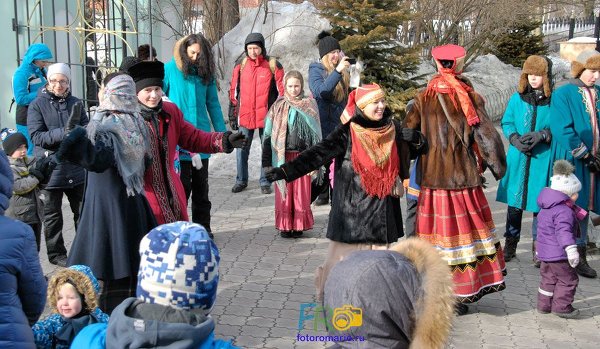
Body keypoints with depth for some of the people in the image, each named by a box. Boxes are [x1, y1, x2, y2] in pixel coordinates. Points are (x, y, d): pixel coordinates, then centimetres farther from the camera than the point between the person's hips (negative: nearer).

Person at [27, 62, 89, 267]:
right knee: (52, 216, 9)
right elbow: (36, 136, -14)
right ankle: (56, 254, 23)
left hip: (76, 167, 4)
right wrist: (63, 133, -26)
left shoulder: (75, 103, 5)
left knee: (83, 211, 15)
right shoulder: (37, 105, -5)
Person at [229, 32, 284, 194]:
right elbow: (233, 92, 12)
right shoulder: (240, 66, 6)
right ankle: (241, 180, 20)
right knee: (242, 150, 7)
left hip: (266, 116, -2)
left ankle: (265, 181, 17)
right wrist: (232, 115, 10)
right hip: (245, 116, 2)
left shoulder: (273, 65, -2)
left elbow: (282, 91, 2)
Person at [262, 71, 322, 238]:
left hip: (302, 157, -1)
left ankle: (299, 226, 14)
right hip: (282, 157, 1)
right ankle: (285, 226, 15)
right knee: (284, 192, 3)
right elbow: (269, 133, 5)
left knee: (301, 192, 2)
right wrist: (267, 161, 1)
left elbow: (316, 132, 4)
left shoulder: (310, 105, 3)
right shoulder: (278, 106, 5)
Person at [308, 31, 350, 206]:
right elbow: (321, 91, -25)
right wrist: (337, 71, -30)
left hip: (340, 123, 4)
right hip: (323, 124, -4)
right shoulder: (316, 70, -5)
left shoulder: (343, 72, 9)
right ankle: (322, 194, 11)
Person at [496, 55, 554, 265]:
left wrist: (542, 135, -18)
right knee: (514, 204, 9)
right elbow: (506, 123, 7)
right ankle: (510, 245, 23)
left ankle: (539, 249, 20)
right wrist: (515, 139, -11)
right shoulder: (517, 98, 4)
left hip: (542, 159, -2)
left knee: (540, 205, 5)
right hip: (518, 158, 2)